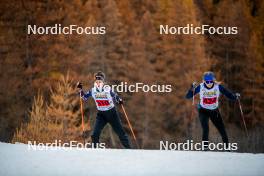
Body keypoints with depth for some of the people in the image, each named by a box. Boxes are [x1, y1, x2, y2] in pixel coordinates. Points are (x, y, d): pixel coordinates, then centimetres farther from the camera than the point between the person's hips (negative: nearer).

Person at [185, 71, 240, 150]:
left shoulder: (218, 87, -16)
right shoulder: (200, 87, -18)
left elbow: (229, 95, -14)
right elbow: (188, 96, -18)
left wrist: (235, 96, -35)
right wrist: (192, 88, -35)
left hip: (214, 111, 2)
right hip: (203, 111, -2)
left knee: (222, 129, 2)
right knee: (205, 128, -24)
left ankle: (227, 147, 20)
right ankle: (205, 146, -10)